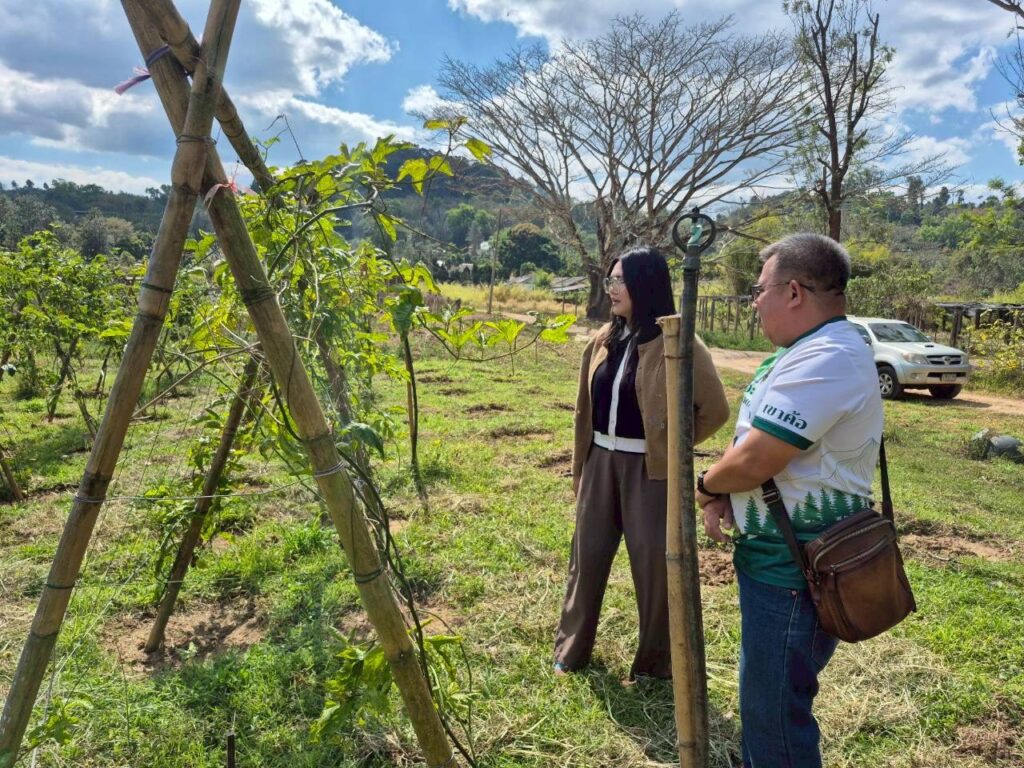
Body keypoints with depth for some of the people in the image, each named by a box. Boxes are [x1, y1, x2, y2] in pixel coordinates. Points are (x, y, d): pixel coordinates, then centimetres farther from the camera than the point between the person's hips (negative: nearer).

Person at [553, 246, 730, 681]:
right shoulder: (604, 340, 5)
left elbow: (715, 410, -9)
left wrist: (672, 445, -1)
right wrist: (580, 464, 14)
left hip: (649, 468, -5)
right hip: (601, 462, 6)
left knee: (654, 564, 7)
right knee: (587, 555, 14)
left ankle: (655, 663, 28)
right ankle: (571, 650, 33)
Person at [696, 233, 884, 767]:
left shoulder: (826, 359, -24)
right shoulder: (809, 351, 11)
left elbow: (753, 461, -28)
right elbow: (752, 440, 15)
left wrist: (705, 484, -7)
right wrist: (721, 495, -2)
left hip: (794, 571, -11)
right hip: (777, 556, 11)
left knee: (773, 710, 3)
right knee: (763, 697, 25)